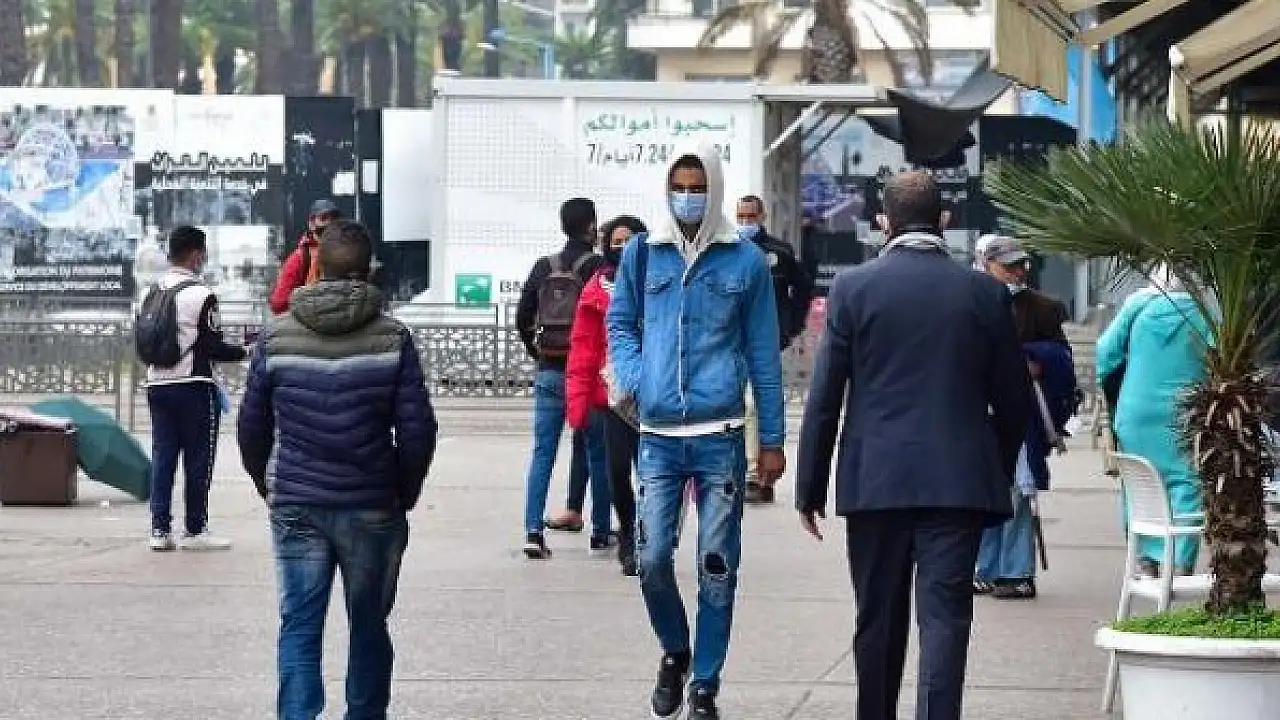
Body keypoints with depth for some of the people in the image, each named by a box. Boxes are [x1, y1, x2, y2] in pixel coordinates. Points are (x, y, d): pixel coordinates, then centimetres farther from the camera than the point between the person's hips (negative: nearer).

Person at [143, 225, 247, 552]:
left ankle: (159, 529, 6)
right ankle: (196, 530, 5)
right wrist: (243, 352, 3)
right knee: (198, 461, 2)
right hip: (194, 387, -6)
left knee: (162, 458, 8)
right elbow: (213, 347, -13)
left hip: (157, 385, 6)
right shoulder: (201, 294, -13)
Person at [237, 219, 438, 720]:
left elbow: (251, 426, 5)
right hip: (372, 508, 0)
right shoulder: (392, 338, -6)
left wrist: (269, 486, 19)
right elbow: (417, 429, -6)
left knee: (299, 627, 4)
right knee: (369, 626, 14)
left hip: (295, 507, 1)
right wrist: (405, 494, 9)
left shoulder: (277, 336, -1)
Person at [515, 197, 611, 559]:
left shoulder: (543, 267, 6)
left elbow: (522, 318, 7)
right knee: (598, 453, 9)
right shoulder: (599, 267, -8)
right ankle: (601, 531, 14)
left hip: (549, 371, 3)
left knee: (542, 452, 3)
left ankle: (533, 531, -9)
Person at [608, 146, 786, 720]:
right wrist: (632, 379, -4)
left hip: (720, 436, -1)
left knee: (717, 567, 1)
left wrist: (772, 438, 5)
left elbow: (763, 352, 6)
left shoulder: (745, 260, 3)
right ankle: (674, 652, 22)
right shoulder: (643, 254, 7)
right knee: (651, 557, -5)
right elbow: (620, 324, 16)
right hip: (657, 436, 1)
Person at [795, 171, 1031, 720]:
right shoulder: (986, 293, 2)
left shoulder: (854, 287, -2)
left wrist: (810, 487, 4)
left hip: (875, 481, 0)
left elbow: (824, 396, -2)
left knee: (879, 621, 12)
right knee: (944, 618, -4)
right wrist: (999, 477, 18)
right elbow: (1013, 398, 6)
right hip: (960, 482, 0)